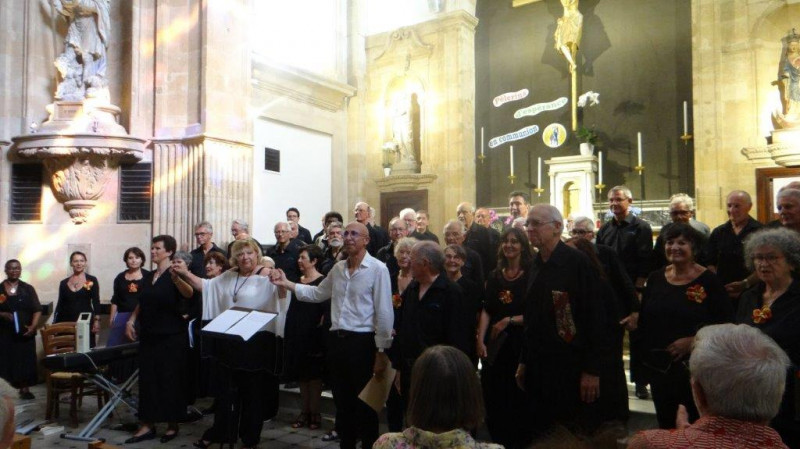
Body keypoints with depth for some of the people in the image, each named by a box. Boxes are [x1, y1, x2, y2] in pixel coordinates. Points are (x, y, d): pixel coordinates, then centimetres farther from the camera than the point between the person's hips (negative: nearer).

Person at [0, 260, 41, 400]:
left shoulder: (28, 289, 6)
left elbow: (37, 310, 2)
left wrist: (33, 326, -11)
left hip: (24, 332, 1)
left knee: (25, 360, 1)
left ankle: (25, 389, 9)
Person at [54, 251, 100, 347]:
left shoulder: (92, 280, 1)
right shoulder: (64, 283, 9)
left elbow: (96, 302, -1)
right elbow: (60, 304, 12)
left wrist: (97, 320, -9)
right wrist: (55, 324, 8)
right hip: (66, 322, 2)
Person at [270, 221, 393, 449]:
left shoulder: (378, 269, -9)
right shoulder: (338, 268, 11)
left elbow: (384, 313, -11)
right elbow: (318, 293, 22)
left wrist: (382, 352, -13)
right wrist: (287, 283, 14)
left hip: (362, 342, -6)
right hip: (336, 340, 6)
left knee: (365, 404, 5)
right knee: (342, 401, 17)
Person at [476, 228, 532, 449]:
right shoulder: (495, 276, 8)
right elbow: (486, 310, 3)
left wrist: (509, 320, -14)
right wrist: (480, 340, -6)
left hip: (521, 345, -4)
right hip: (495, 345, 4)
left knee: (518, 400, 6)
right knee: (493, 400, 9)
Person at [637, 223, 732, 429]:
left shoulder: (708, 281, -8)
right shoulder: (655, 278, 4)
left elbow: (726, 323, -10)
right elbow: (644, 320, 8)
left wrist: (694, 341, -19)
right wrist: (643, 355, 0)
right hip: (658, 365, 4)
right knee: (665, 423, 16)